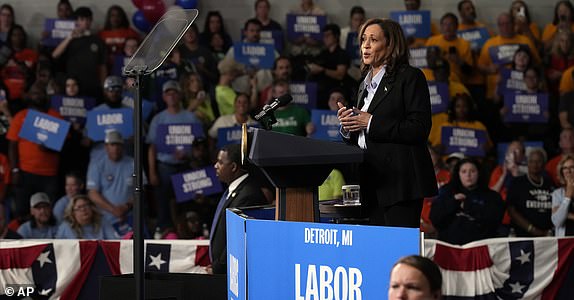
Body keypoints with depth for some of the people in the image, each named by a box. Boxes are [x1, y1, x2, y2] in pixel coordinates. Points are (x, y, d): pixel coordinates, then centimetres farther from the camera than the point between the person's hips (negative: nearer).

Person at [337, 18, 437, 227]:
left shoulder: (409, 77, -3)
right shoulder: (365, 85, 21)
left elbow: (419, 129, -14)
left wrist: (371, 123, -14)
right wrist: (348, 127, 3)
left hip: (401, 180, -8)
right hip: (374, 183, 8)